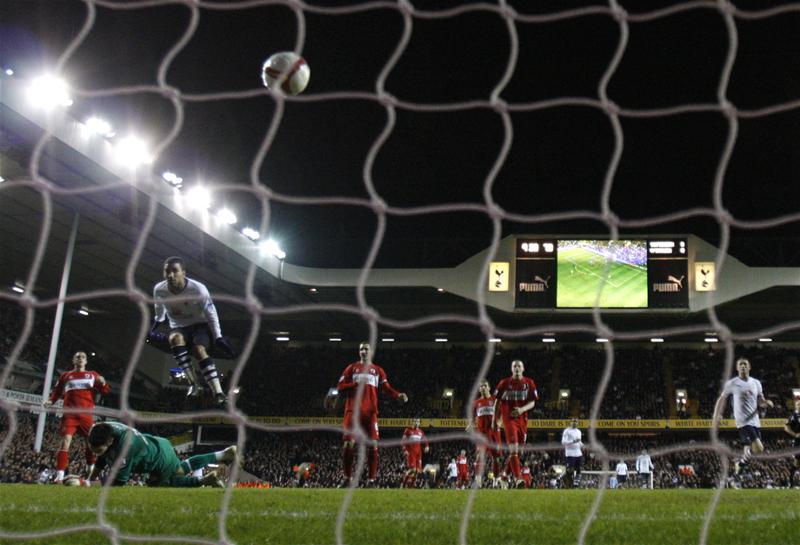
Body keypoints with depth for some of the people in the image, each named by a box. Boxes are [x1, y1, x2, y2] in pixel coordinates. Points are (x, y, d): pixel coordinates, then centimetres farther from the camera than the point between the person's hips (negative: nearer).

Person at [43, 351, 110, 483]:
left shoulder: (93, 375, 16)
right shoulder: (65, 375, 16)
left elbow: (105, 391, 11)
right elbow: (56, 391, 18)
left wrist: (103, 383, -11)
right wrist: (50, 401, -2)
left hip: (87, 415, 2)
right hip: (70, 414, -2)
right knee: (65, 441, -16)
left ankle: (92, 472, 25)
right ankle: (59, 475, -20)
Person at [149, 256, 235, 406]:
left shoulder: (198, 289, -24)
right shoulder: (159, 290, -15)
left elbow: (211, 313, -12)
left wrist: (218, 337, -13)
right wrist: (154, 325, 5)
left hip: (199, 325, -2)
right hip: (179, 327, 2)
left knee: (199, 350, -31)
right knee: (175, 338, -33)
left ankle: (218, 394, -36)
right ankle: (193, 384, -31)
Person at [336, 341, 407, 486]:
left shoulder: (377, 370, 15)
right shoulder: (352, 368, 12)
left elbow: (386, 388, 7)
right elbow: (340, 388, 4)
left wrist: (398, 395, -13)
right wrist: (356, 384, -11)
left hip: (370, 412, 1)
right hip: (353, 411, -1)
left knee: (373, 444, -6)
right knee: (349, 443, -6)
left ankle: (371, 479, -1)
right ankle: (347, 477, 5)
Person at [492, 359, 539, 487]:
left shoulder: (529, 383, 5)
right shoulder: (504, 383, 2)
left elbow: (532, 403, 3)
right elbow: (497, 402, 7)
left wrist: (522, 409, -17)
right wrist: (494, 420, 6)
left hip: (522, 419, 3)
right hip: (509, 419, -3)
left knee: (518, 449, 11)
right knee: (513, 449, -17)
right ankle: (517, 479, -23)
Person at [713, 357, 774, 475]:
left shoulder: (756, 383, 9)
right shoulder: (731, 383, -3)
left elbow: (760, 402, 15)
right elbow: (722, 398, 8)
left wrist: (766, 403, -8)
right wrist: (717, 415, 2)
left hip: (755, 420, 5)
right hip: (742, 421, -5)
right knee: (758, 448, -18)